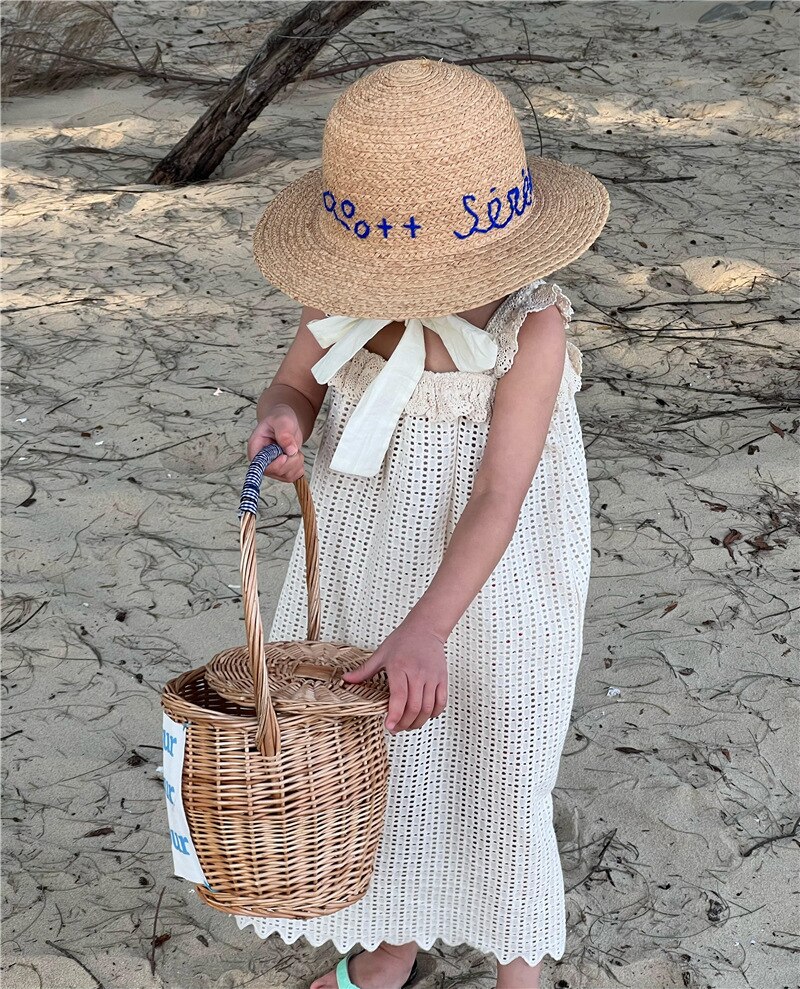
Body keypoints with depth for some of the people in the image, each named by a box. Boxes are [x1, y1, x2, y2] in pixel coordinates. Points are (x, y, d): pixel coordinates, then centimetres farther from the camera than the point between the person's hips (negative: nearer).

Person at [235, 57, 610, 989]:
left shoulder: (531, 327, -26)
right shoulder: (344, 303, -13)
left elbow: (497, 501, -31)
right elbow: (291, 388, 4)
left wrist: (428, 626, -44)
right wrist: (279, 423, -21)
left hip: (485, 581, -4)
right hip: (367, 560, 5)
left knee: (493, 773, 11)